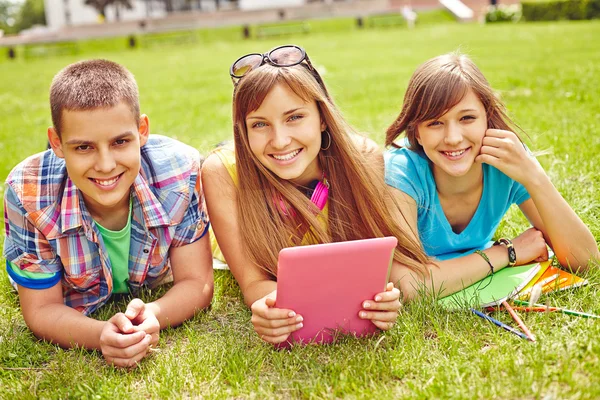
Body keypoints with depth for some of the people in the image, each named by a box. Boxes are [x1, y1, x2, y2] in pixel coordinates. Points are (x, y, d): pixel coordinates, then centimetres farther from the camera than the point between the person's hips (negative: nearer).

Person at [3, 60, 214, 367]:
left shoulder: (181, 170, -37)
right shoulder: (27, 192, -38)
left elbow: (197, 283, -28)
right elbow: (41, 309, -28)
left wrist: (154, 316, -51)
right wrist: (102, 335, -50)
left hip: (158, 295, 1)